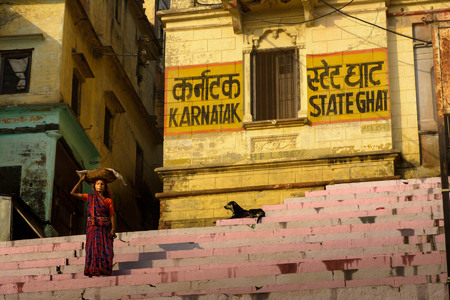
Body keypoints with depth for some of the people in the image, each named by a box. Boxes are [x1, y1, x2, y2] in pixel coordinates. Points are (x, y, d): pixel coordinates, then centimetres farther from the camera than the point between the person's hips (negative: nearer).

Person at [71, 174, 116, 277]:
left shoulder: (108, 201, 8)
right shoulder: (90, 197, 10)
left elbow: (112, 215, 2)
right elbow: (73, 193, 8)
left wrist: (113, 229, -10)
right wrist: (81, 180, 4)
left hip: (105, 228, 0)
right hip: (93, 227, 0)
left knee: (105, 248, -5)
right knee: (93, 247, -6)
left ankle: (104, 270, -1)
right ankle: (93, 270, -4)